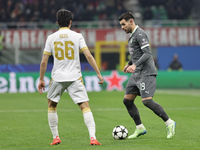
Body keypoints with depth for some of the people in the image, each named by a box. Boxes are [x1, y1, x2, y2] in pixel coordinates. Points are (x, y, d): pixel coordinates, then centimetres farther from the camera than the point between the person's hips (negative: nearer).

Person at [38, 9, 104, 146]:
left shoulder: (51, 38, 4)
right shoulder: (77, 36, 0)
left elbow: (44, 62, 4)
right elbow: (88, 56, -7)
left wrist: (41, 80, 14)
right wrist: (98, 73, -2)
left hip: (57, 78, 1)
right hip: (75, 77, -1)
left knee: (51, 105, 22)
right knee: (85, 106, -2)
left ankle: (56, 137, 19)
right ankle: (93, 137, -17)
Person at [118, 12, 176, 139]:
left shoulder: (140, 34, -13)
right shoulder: (132, 35, 19)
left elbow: (147, 53, -22)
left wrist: (135, 65, -31)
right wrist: (129, 64, 27)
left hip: (146, 73, -10)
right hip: (137, 74, 10)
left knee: (147, 101, -18)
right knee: (127, 100, 5)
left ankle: (169, 123, -6)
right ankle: (140, 128, 12)